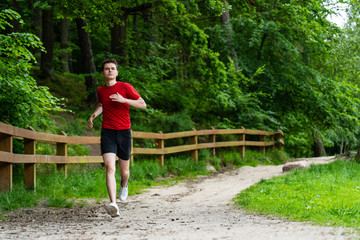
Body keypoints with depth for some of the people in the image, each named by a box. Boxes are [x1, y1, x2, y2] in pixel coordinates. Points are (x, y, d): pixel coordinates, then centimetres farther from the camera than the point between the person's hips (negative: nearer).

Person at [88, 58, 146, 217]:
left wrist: (123, 100, -17)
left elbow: (143, 104, -4)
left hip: (124, 132, -1)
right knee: (110, 167, -20)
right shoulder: (100, 90, 9)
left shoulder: (125, 87, -2)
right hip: (107, 133, 1)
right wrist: (94, 115, 12)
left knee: (124, 171, 11)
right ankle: (113, 204, -30)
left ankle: (124, 186, 49)